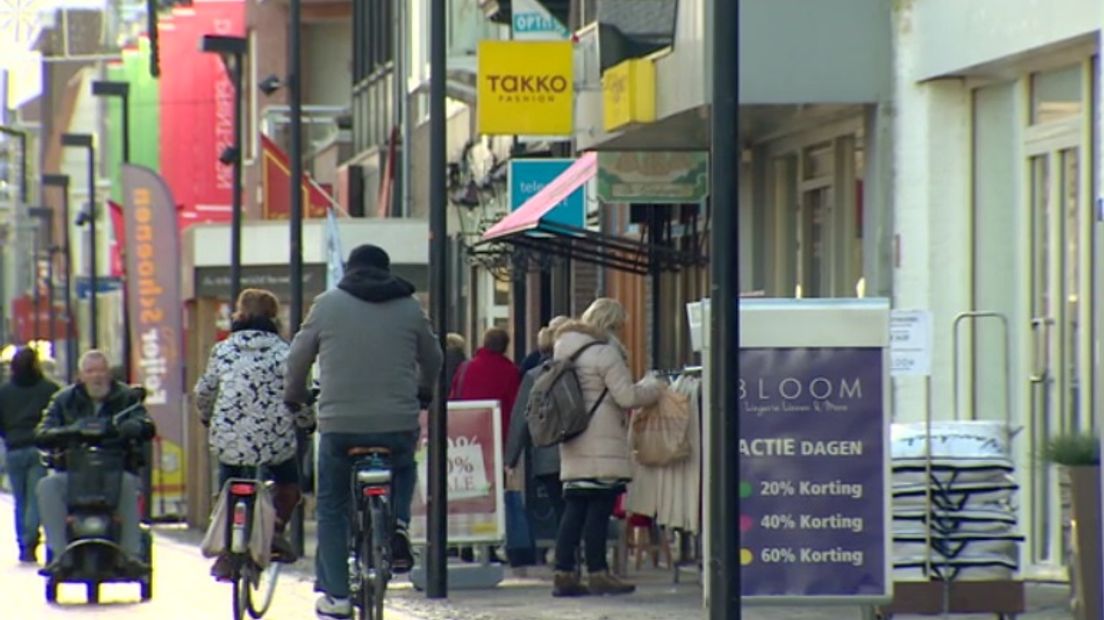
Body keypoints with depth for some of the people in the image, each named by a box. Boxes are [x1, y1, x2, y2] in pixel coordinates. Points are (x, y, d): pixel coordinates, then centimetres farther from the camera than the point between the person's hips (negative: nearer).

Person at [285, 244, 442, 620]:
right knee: (403, 468, 33)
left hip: (339, 423, -1)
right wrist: (424, 392, 41)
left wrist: (294, 396, 31)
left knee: (332, 508, 13)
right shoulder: (409, 308, 7)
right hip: (398, 425, 1)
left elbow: (299, 356, 11)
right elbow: (432, 359, 19)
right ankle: (397, 525, 6)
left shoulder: (328, 305, 4)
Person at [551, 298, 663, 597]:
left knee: (574, 509, 8)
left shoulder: (565, 349, 15)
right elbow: (627, 396, -13)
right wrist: (653, 387, 4)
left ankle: (564, 573, 6)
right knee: (599, 508, -4)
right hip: (602, 446, -8)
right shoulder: (604, 352, -11)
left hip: (573, 444, 8)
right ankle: (598, 574, -3)